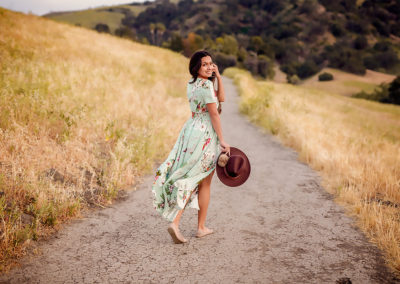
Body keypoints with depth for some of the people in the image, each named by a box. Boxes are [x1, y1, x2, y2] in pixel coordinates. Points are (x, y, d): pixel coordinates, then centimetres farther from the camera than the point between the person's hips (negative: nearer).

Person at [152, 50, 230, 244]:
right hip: (206, 135, -7)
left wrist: (218, 76, 7)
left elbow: (221, 98, 16)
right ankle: (201, 228, 18)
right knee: (204, 183, 6)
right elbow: (214, 114, -15)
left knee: (189, 179, 8)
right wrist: (222, 141, -13)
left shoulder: (191, 84, 13)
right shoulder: (205, 85, -14)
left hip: (190, 130, 7)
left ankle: (175, 222, -7)